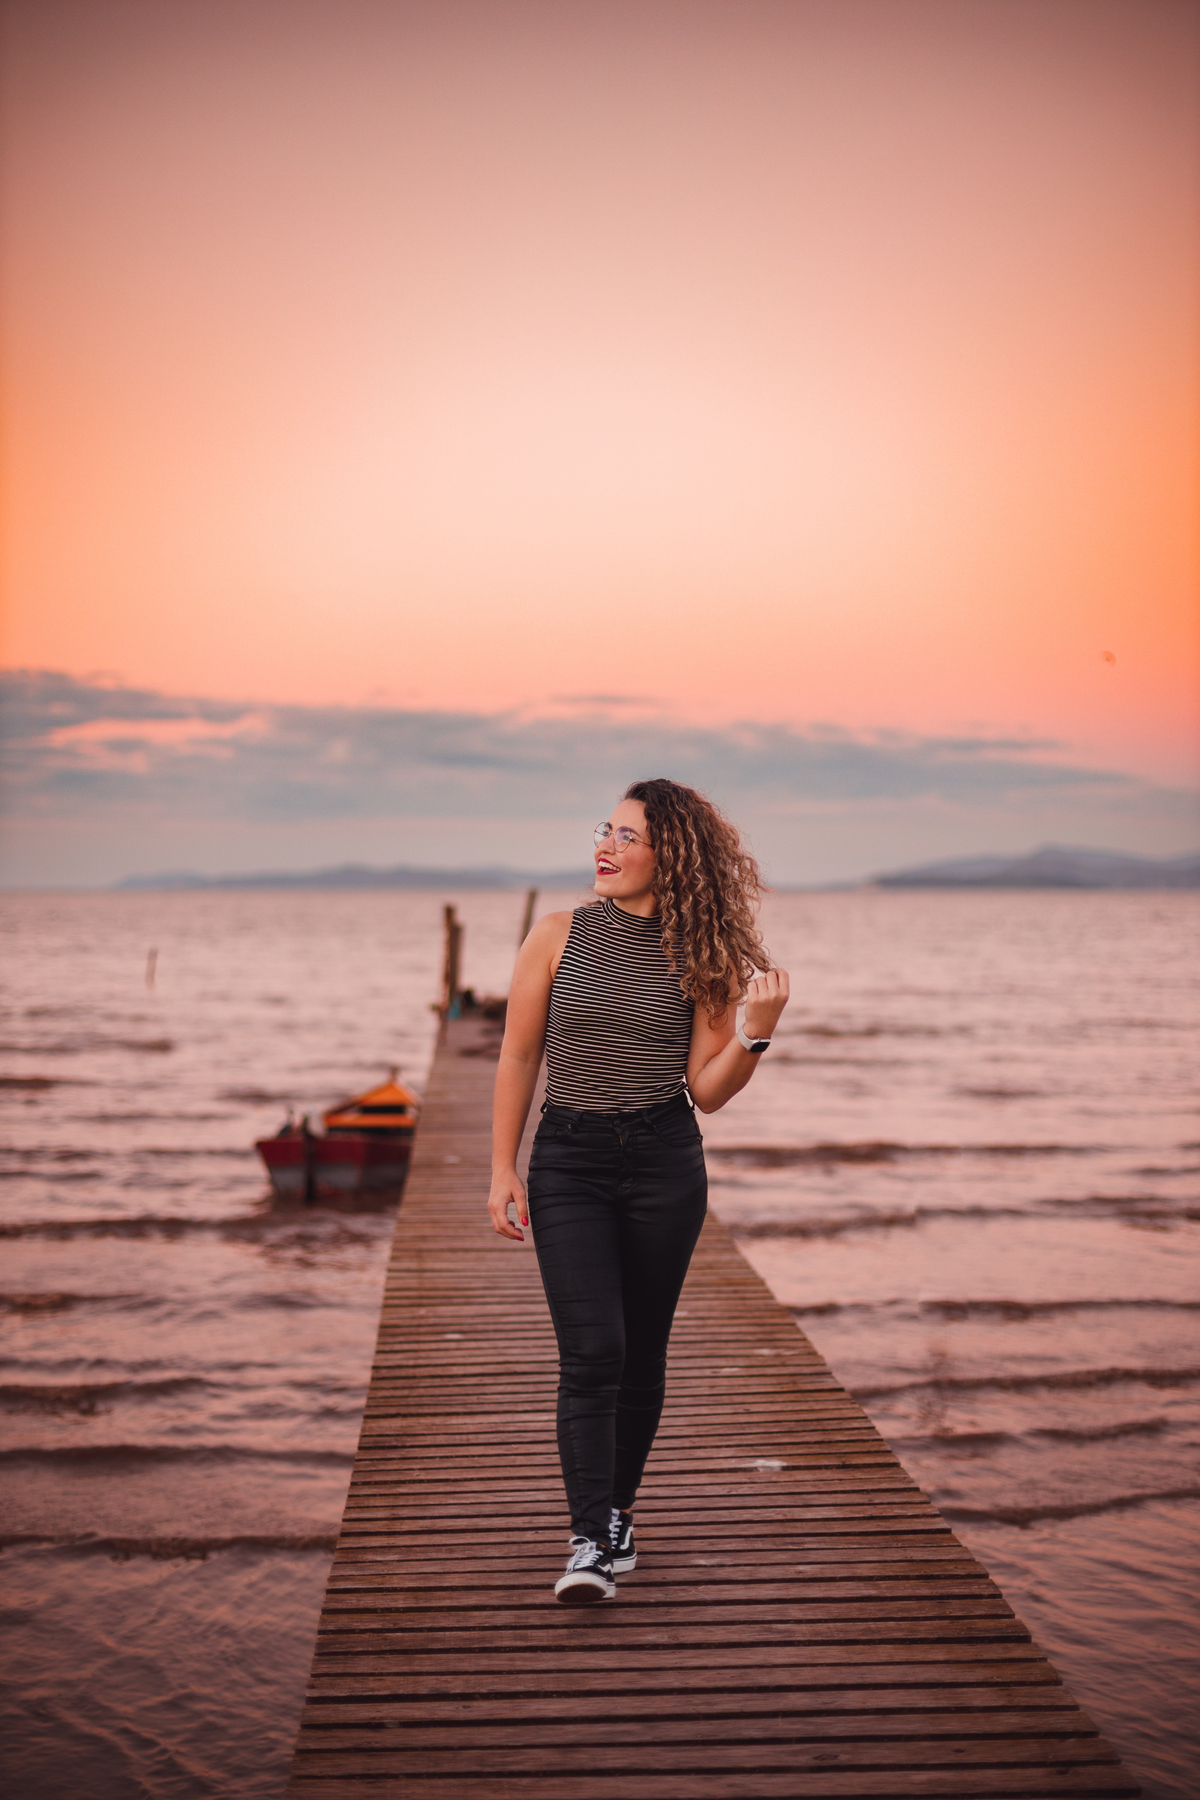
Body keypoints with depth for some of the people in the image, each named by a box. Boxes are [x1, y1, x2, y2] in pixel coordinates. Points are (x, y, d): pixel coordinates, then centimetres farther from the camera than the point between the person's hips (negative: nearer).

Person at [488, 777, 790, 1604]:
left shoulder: (702, 955, -1)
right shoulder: (560, 936, -1)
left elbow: (707, 1092, -1)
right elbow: (518, 1059, 2)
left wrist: (756, 1032, -17)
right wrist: (503, 1170, -1)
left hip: (665, 1164, 1)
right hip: (568, 1162, -1)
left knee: (642, 1353, 10)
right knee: (592, 1350, -11)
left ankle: (618, 1513, 29)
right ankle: (592, 1542, -6)